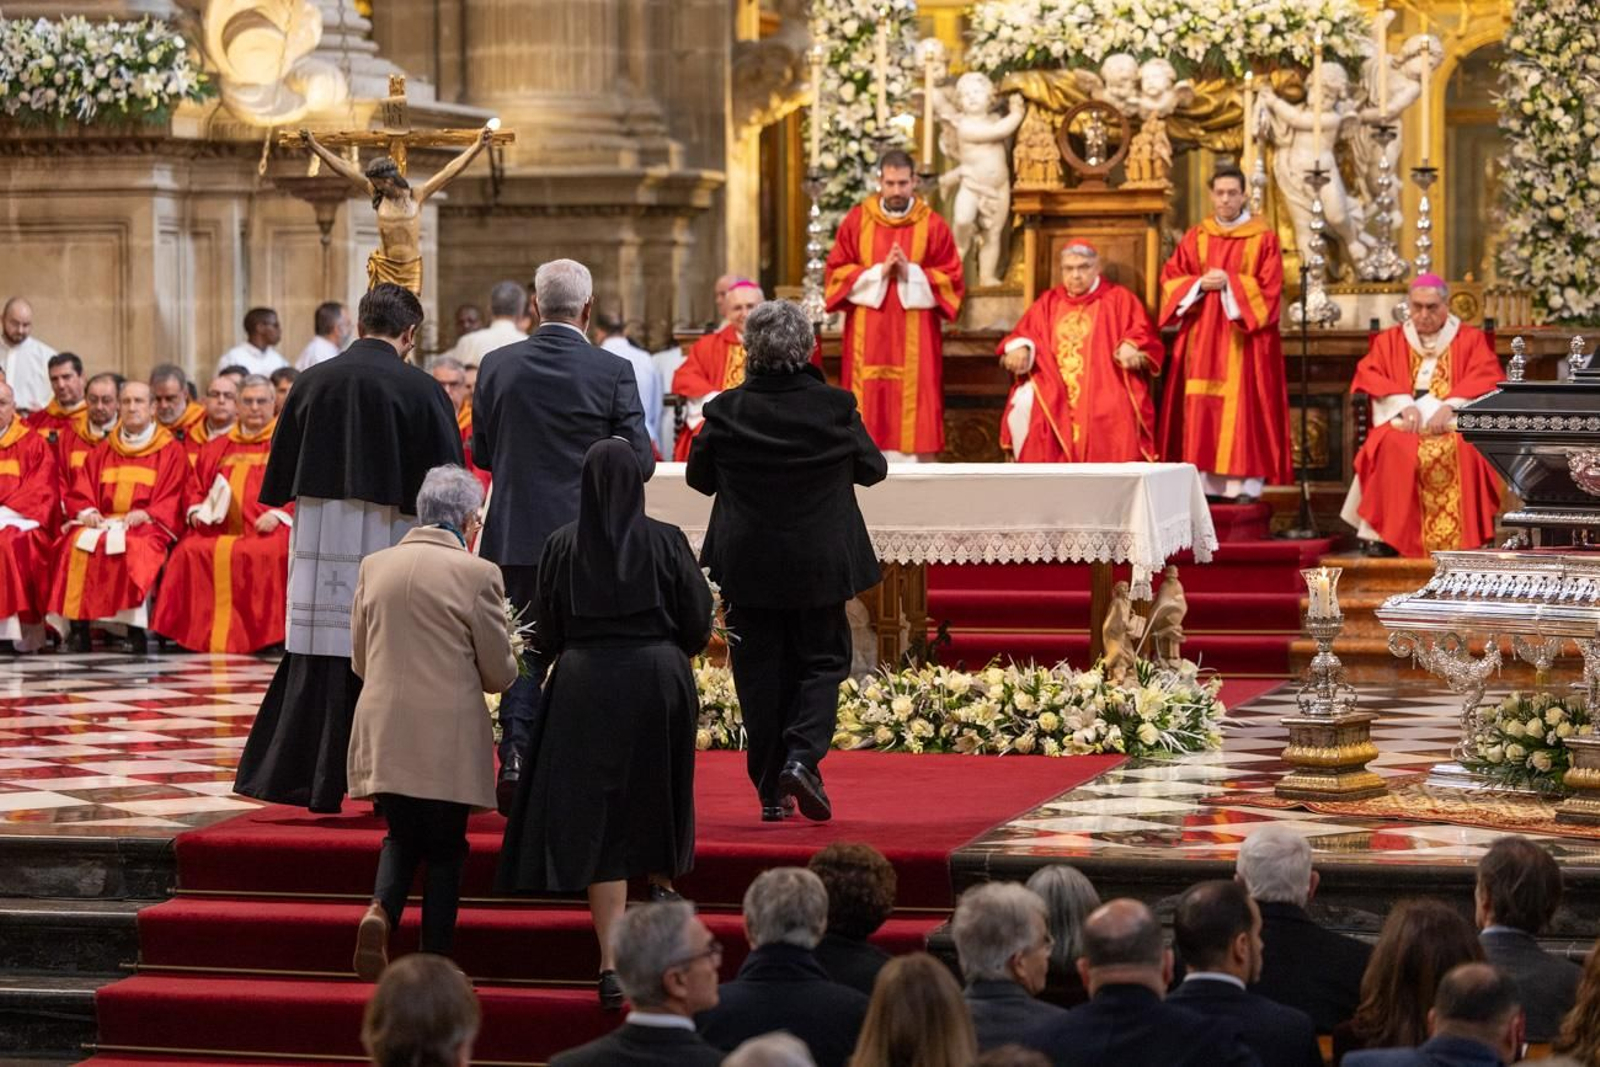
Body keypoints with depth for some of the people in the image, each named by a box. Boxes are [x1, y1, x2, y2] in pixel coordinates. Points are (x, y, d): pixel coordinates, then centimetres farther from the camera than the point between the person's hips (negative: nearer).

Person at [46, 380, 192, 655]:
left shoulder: (171, 451, 10)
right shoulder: (103, 451, 22)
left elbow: (172, 499, 1)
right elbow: (80, 490, 16)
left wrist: (144, 514, -16)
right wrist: (87, 511, -6)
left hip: (146, 526, -3)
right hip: (101, 522, 4)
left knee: (133, 548, -37)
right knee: (77, 544, -29)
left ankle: (136, 630, -34)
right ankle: (78, 628, -29)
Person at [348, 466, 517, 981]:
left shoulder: (374, 566, 4)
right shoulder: (477, 574, -9)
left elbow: (360, 661, 11)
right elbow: (499, 672, -4)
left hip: (384, 734, 4)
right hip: (449, 739, -4)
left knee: (403, 836, 20)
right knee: (444, 848, 9)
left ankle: (381, 909, -7)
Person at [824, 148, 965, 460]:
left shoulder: (933, 225, 2)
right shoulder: (857, 220, 5)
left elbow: (951, 279, 1)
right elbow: (837, 272, 3)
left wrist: (911, 272, -13)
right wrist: (878, 272, -11)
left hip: (914, 337, -1)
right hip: (867, 336, 1)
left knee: (913, 406, -4)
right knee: (869, 408, -1)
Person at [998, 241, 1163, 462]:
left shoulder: (1119, 299, 11)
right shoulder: (1048, 302, 21)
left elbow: (1144, 336, 1)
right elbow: (1023, 335, 14)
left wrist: (1130, 347, -24)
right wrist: (1020, 349, -11)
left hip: (1103, 392, -3)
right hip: (1052, 392, 3)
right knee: (1024, 403, -27)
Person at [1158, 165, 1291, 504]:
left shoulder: (1262, 238, 1)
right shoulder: (1195, 237, 11)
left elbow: (1269, 287, -7)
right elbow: (1170, 278, 8)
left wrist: (1229, 283, -15)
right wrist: (1200, 283, -10)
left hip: (1243, 336, -3)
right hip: (1201, 335, 4)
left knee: (1243, 407, -8)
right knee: (1201, 408, -1)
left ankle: (1245, 483, -9)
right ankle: (1206, 482, 0)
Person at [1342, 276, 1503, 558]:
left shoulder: (1471, 339, 14)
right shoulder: (1389, 340, 19)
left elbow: (1487, 379, -1)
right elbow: (1368, 376, 4)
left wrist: (1449, 406, -19)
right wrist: (1405, 404, -15)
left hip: (1456, 425, -1)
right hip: (1402, 423, 1)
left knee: (1462, 450, -36)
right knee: (1393, 448, -35)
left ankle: (1459, 541, -34)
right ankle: (1384, 534, -34)